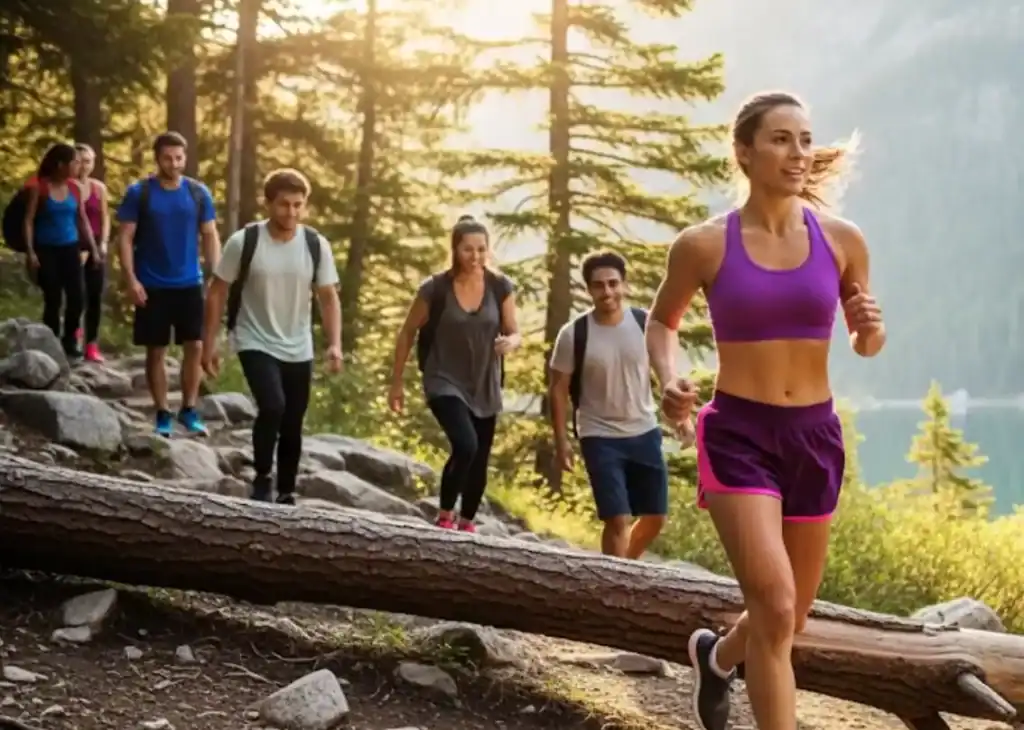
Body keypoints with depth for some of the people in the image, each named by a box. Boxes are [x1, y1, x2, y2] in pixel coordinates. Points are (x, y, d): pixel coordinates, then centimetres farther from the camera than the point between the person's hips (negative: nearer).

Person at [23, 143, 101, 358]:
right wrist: (30, 251, -14)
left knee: (76, 298, 0)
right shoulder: (39, 186, -8)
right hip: (46, 250, -4)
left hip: (70, 249, 4)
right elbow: (29, 220, -7)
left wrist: (94, 250, 9)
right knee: (53, 301, -2)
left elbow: (82, 220, 10)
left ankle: (69, 342, 19)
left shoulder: (75, 187, 4)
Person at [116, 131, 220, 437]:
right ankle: (163, 414, 14)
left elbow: (210, 236, 7)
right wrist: (131, 279, -13)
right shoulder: (138, 192, -5)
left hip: (189, 284, 2)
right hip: (152, 286, -2)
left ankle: (189, 410, 15)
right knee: (156, 351, 5)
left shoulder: (199, 193, 2)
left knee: (195, 346, 1)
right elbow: (125, 238, -5)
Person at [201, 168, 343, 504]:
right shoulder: (244, 242, -12)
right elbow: (217, 293, -4)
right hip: (256, 344, -3)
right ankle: (261, 479, -4)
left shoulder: (316, 246, -5)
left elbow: (329, 298, 0)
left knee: (292, 427, 9)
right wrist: (209, 344, -6)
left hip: (298, 350, 3)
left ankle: (286, 494, 27)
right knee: (272, 406, -25)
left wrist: (335, 344, -13)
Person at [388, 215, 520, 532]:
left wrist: (510, 342, -23)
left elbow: (515, 333, 2)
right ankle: (444, 517, -5)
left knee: (479, 461, 10)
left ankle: (467, 525, 30)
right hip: (445, 383, -4)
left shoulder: (501, 287, -6)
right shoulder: (435, 288, -13)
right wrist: (396, 383, 2)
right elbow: (407, 333, -1)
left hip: (485, 388, 4)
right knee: (465, 446, -25)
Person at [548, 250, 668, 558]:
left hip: (644, 433, 4)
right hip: (600, 439, -4)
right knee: (618, 519, -10)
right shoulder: (574, 334, -12)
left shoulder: (645, 323, -5)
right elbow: (558, 388, -5)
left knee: (655, 517, 12)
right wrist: (561, 440, -8)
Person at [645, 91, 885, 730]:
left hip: (814, 436, 4)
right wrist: (670, 379, -9)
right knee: (774, 605, -19)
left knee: (790, 615, 17)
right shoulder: (704, 245, -7)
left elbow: (868, 345, 11)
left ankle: (717, 656, 51)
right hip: (737, 434, -4)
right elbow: (662, 322, 10)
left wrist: (871, 329, -12)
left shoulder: (842, 240, -1)